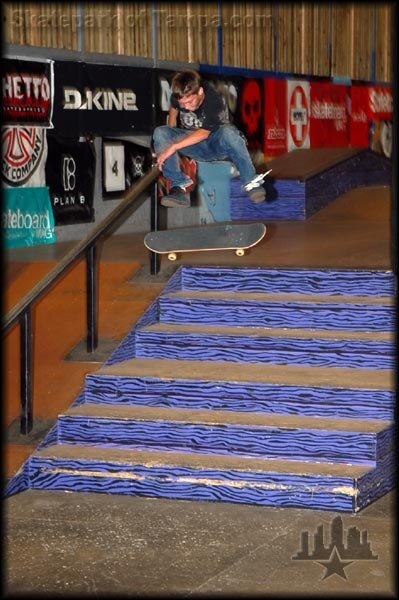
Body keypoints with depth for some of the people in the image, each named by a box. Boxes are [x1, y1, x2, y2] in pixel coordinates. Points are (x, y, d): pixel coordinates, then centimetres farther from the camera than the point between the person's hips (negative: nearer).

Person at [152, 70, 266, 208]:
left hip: (217, 144, -4)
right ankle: (180, 186, -28)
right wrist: (170, 138, 2)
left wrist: (173, 147, -38)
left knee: (228, 132, -39)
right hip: (194, 147, 4)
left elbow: (203, 133, -31)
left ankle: (251, 183, -35)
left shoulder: (215, 102, -26)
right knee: (160, 133, -21)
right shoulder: (178, 97, -10)